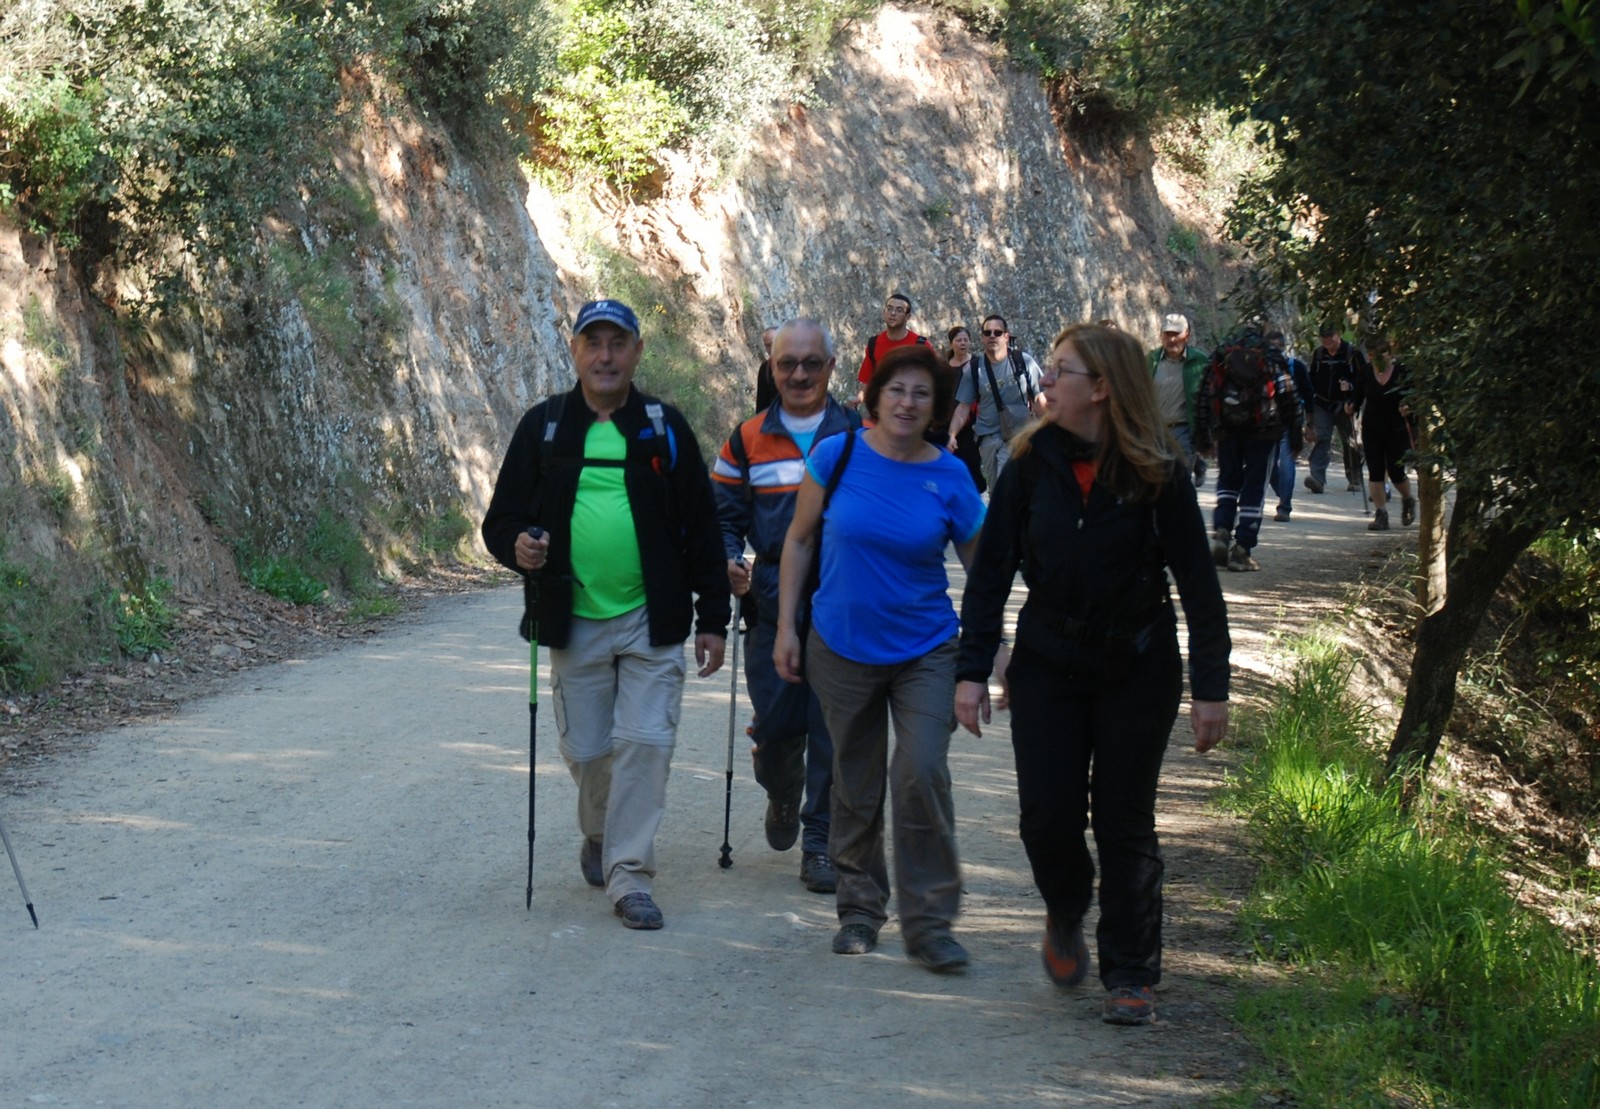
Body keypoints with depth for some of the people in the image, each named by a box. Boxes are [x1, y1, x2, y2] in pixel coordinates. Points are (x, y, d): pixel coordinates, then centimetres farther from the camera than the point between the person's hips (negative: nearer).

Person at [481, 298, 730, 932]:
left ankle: (628, 872, -2)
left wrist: (711, 618, 2)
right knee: (586, 750, 8)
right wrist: (516, 546, -18)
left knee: (645, 743, -9)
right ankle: (599, 836, 36)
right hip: (574, 623, 1)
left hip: (652, 623, -1)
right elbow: (501, 519, 7)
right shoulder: (543, 427, 4)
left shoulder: (663, 428, 3)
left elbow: (701, 529, 5)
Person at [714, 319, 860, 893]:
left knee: (832, 731, -3)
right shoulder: (748, 440, 8)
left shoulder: (860, 436, 4)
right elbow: (723, 512, 12)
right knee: (775, 725, 0)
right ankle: (782, 797, 33)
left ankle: (821, 842, 8)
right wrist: (729, 561, -8)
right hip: (772, 604, 1)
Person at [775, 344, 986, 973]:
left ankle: (929, 922, -3)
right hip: (843, 648, 1)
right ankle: (860, 909, 28)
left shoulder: (949, 477, -6)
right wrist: (786, 626, 1)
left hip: (925, 651, -1)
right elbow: (799, 540, 4)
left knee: (922, 776, -14)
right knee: (855, 786, 10)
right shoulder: (837, 456, -7)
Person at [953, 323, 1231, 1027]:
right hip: (1048, 665, 2)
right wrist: (972, 669, -6)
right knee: (1047, 816, -2)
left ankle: (1131, 975, 14)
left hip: (1137, 670, -2)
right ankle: (1065, 917, 29)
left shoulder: (1157, 474, -10)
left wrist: (1210, 686, -10)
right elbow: (991, 572, -1)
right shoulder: (1033, 463, -4)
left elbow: (1197, 585, -7)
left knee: (1124, 823, 3)